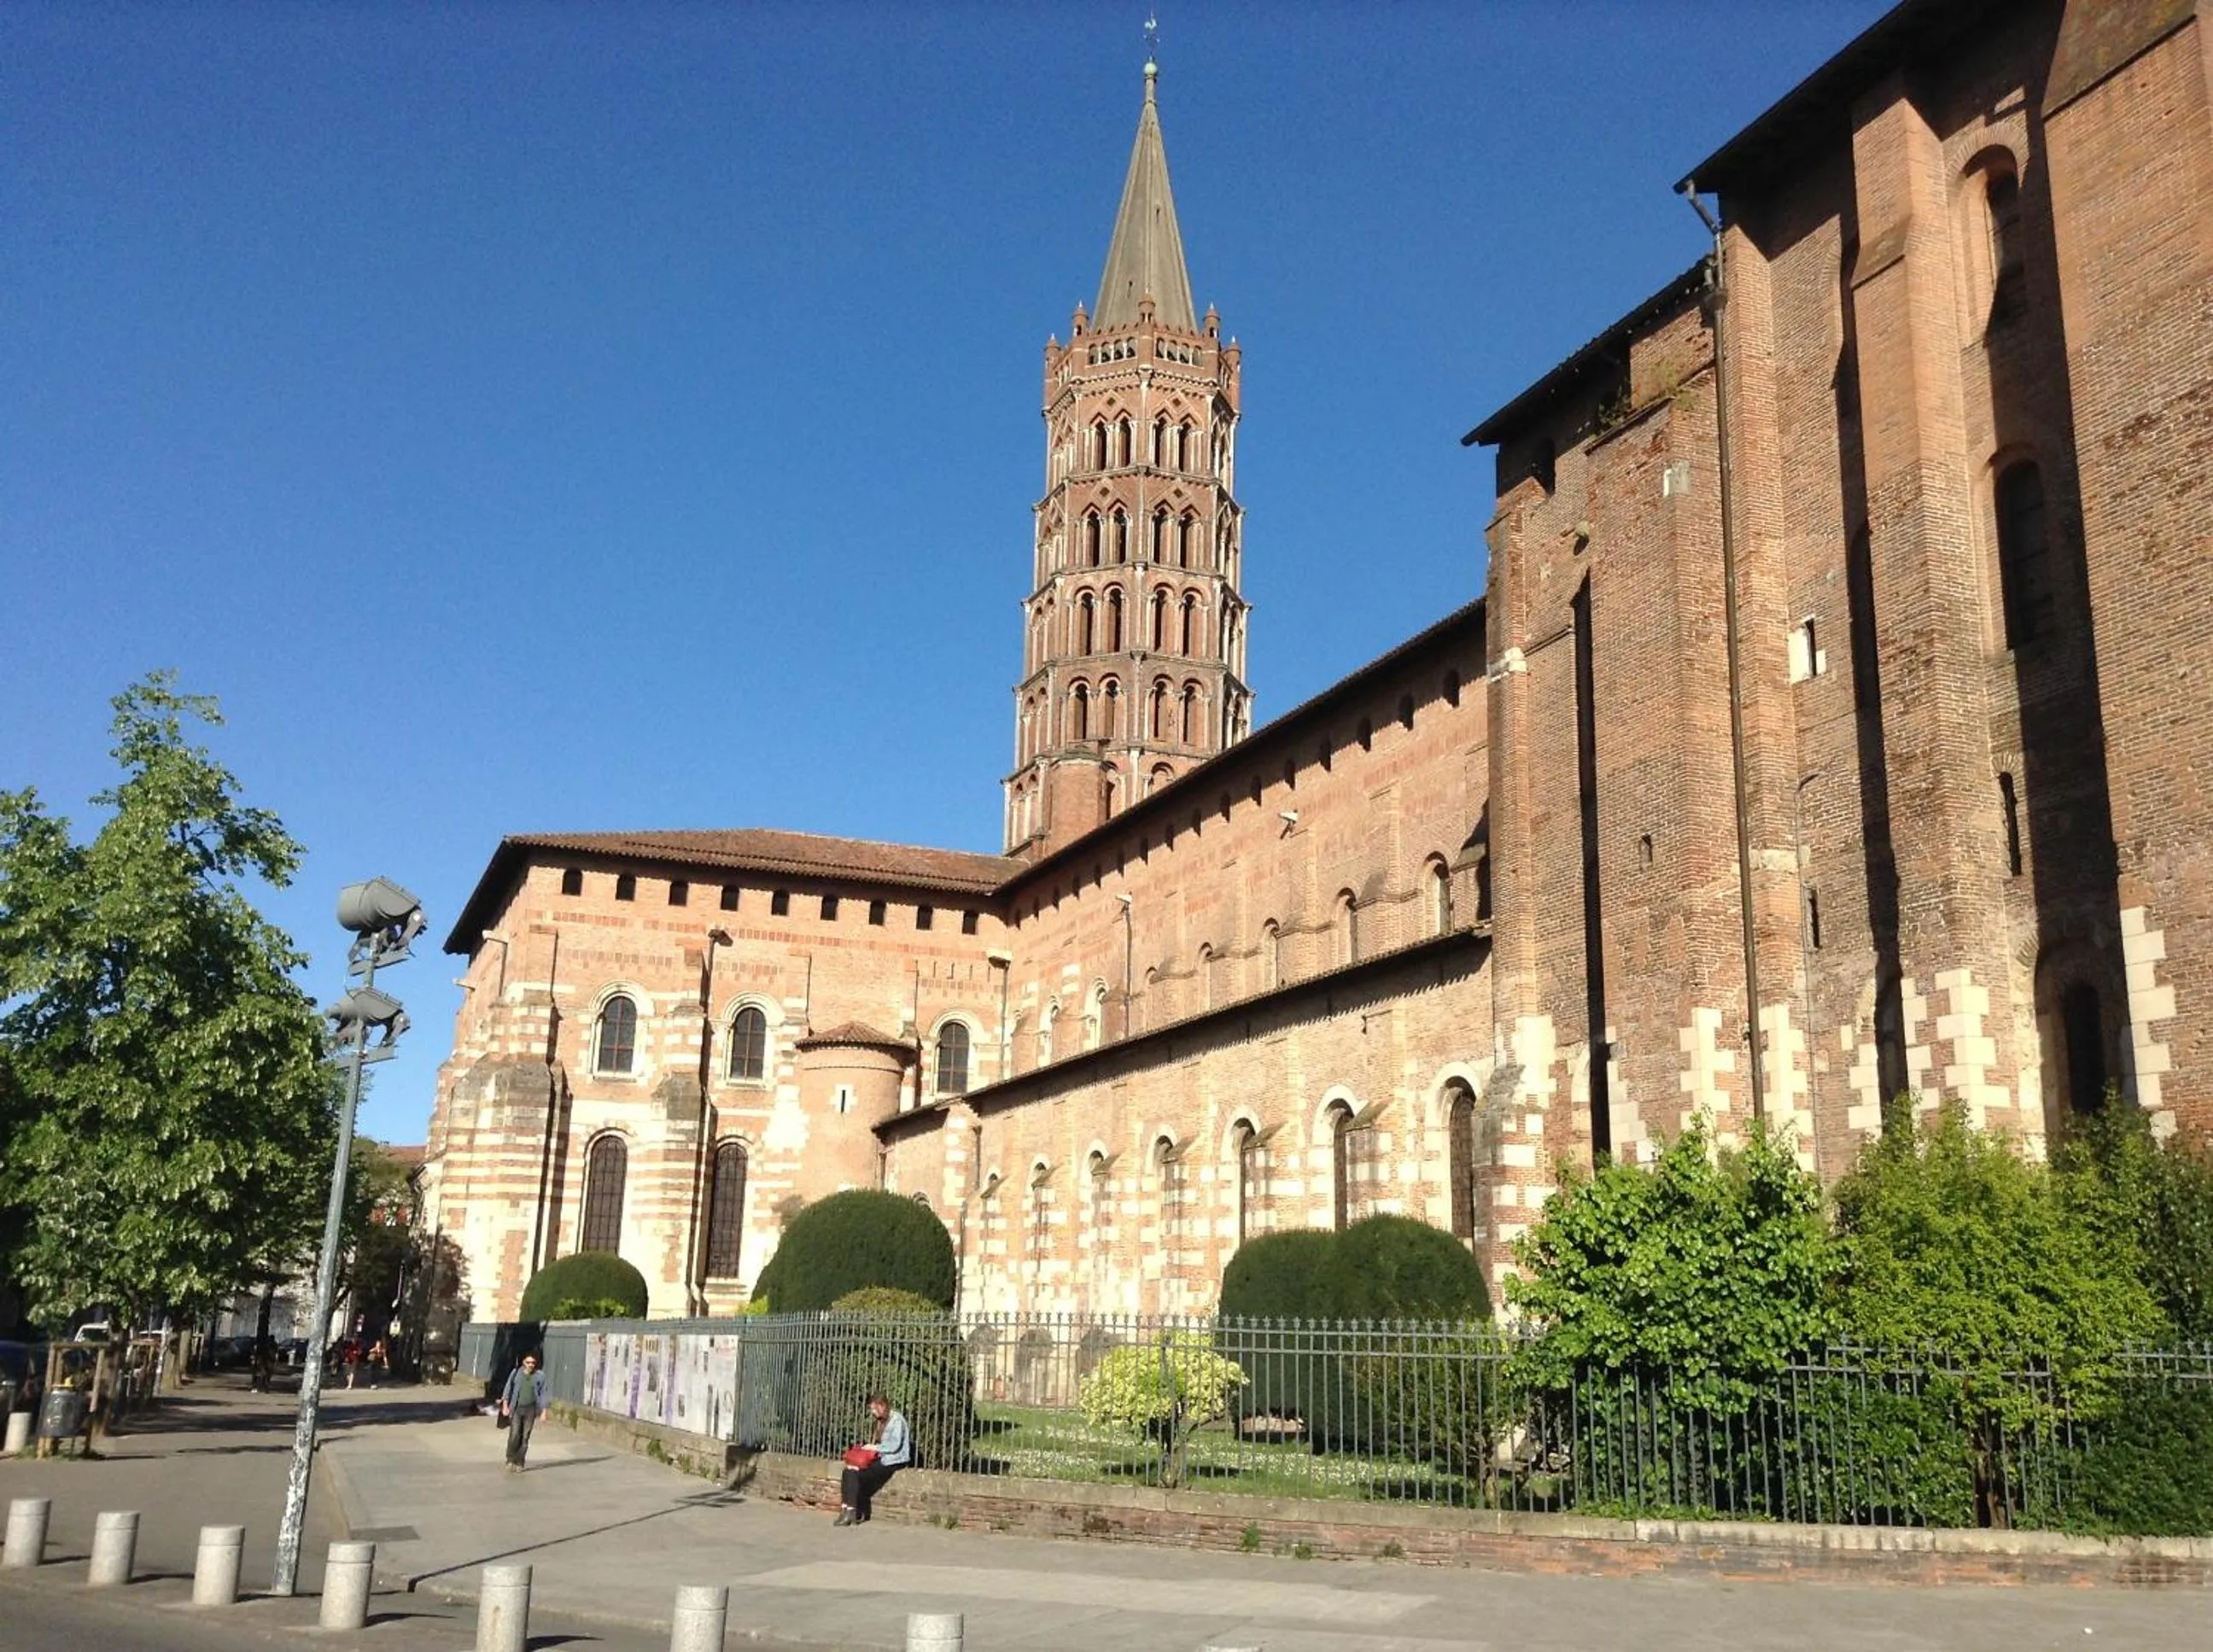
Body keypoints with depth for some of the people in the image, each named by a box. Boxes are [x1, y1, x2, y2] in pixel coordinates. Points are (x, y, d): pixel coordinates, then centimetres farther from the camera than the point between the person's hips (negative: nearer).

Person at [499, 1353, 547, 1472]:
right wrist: (505, 1406, -2)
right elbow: (508, 1389, 5)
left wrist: (544, 1412, 2)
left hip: (530, 1410, 1)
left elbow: (543, 1394, 5)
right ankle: (510, 1460, 6)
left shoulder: (540, 1376, 1)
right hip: (516, 1408, -1)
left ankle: (519, 1463, 12)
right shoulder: (516, 1373, 0)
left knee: (525, 1437, 2)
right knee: (514, 1434, -11)